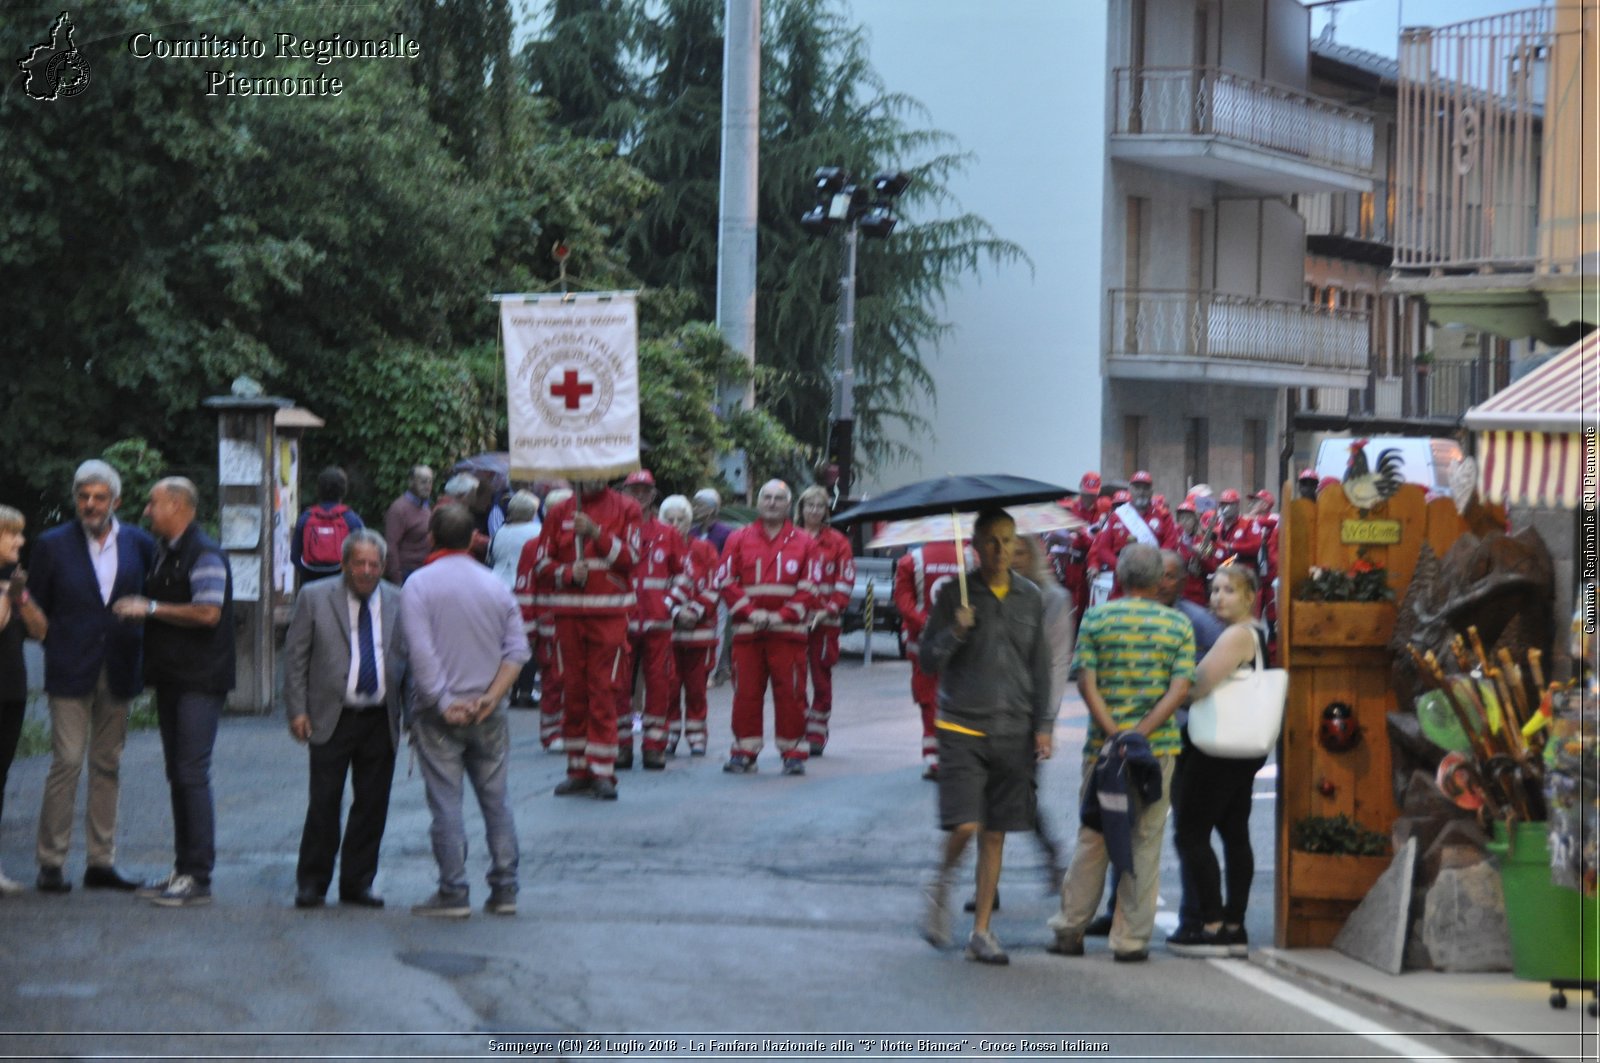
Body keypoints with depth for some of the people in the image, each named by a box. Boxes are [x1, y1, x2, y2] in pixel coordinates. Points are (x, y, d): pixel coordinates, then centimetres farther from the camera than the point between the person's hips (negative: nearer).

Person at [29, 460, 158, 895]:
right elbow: (37, 609, 5)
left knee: (108, 765, 7)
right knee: (66, 762, -8)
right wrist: (57, 651, -1)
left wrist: (139, 651, 2)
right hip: (71, 674, -3)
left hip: (118, 674, 3)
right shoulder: (54, 545, 1)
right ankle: (50, 863, -3)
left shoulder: (140, 545, 6)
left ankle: (101, 862, 13)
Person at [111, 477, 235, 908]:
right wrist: (136, 608, 9)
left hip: (200, 679, -10)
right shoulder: (163, 551, 17)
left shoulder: (204, 554, -13)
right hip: (171, 677, 10)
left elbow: (208, 612, -23)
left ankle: (198, 877, -9)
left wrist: (150, 609, -16)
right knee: (178, 775, 11)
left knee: (192, 773, -11)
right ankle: (183, 869, 17)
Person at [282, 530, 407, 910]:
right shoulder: (315, 598, 2)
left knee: (372, 804, 5)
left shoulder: (400, 603, 6)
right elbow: (294, 657, 3)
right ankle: (311, 883, 8)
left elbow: (411, 660, 11)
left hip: (381, 721, 2)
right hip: (332, 718, -2)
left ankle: (357, 883, 15)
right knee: (324, 803, -3)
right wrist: (297, 710, -4)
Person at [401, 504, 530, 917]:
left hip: (439, 713, -3)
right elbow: (517, 650, 1)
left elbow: (420, 651, -14)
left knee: (445, 803, -1)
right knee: (496, 801, 10)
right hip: (488, 713, 4)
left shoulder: (419, 583, -5)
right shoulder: (495, 585, 8)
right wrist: (491, 697, -6)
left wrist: (443, 702, -12)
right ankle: (505, 890, 11)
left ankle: (453, 893, -1)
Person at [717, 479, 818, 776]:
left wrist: (783, 616, -10)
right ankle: (744, 752, 8)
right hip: (747, 631, 1)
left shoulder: (804, 542, 7)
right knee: (746, 693, 1)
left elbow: (809, 587, 2)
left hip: (788, 631, -1)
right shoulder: (738, 539, 9)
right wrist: (750, 612, -10)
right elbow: (726, 582, 3)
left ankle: (794, 754, 4)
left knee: (790, 693, -3)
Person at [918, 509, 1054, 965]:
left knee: (995, 835, 4)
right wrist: (955, 632, -20)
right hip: (962, 726, -3)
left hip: (1013, 731, 3)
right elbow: (928, 660, -2)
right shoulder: (953, 595, -1)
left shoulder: (1030, 598, 8)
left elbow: (1040, 667, 13)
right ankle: (941, 886, 17)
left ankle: (981, 932, 12)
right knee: (965, 825, -14)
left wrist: (1044, 725, 7)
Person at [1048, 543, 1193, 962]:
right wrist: (1142, 733, -11)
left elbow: (1086, 683, -7)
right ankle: (1131, 939, 5)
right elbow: (1180, 688, -7)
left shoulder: (1096, 619, 1)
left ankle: (1070, 930, 12)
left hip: (1104, 743, 0)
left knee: (1092, 838, 9)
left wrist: (1115, 734, -12)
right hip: (1159, 747, 0)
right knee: (1145, 842, 5)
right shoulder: (1178, 625, 4)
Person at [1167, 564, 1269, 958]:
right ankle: (1234, 927, 10)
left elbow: (1200, 684, -21)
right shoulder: (1259, 635, 16)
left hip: (1217, 751, -10)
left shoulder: (1236, 636, -15)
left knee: (1192, 834, -6)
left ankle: (1212, 927, -8)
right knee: (1235, 834, 9)